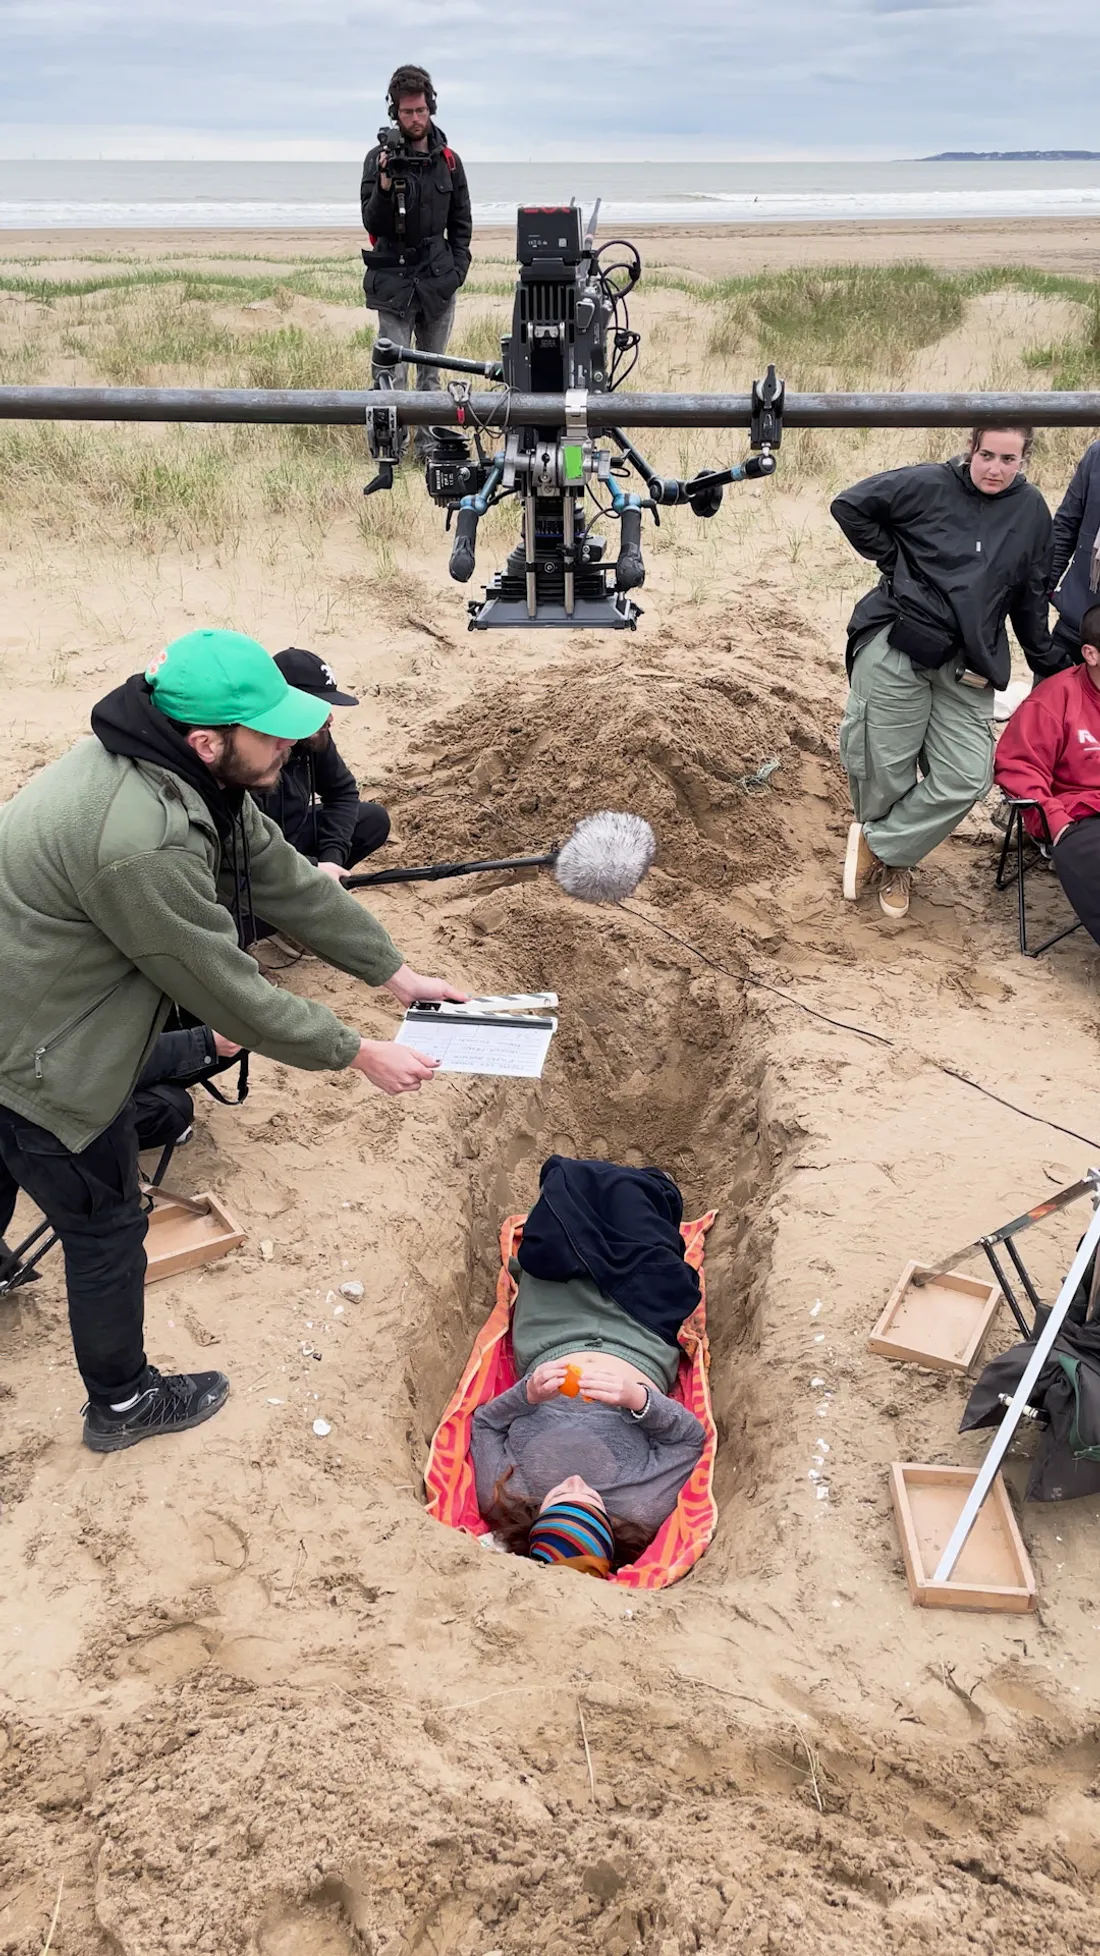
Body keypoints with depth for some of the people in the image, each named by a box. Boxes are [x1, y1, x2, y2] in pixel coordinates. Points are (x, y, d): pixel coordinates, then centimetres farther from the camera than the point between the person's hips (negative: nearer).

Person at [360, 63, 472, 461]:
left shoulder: (448, 160, 8)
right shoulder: (380, 158, -3)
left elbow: (461, 223, 15)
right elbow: (373, 224, -8)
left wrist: (458, 268, 4)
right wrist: (386, 184, -23)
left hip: (437, 280, 4)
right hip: (394, 279, -3)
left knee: (432, 371, 9)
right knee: (391, 372, -8)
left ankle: (429, 444, 15)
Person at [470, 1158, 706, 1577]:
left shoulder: (503, 1499, -37)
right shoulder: (644, 1510, -39)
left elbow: (486, 1422, -20)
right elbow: (690, 1436, -26)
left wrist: (527, 1392, -40)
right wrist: (639, 1399, -45)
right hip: (641, 1349, -1)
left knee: (565, 1178, 7)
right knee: (626, 1189, 9)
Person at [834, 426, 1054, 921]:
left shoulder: (1031, 511, 9)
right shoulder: (929, 484, 0)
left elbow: (1031, 596, 18)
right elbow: (850, 506, 5)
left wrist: (1044, 665, 22)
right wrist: (894, 561, 2)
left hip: (966, 669, 3)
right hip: (895, 650, -3)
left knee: (966, 777, -8)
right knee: (884, 765, -3)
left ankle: (878, 845, 8)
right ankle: (893, 858, 23)